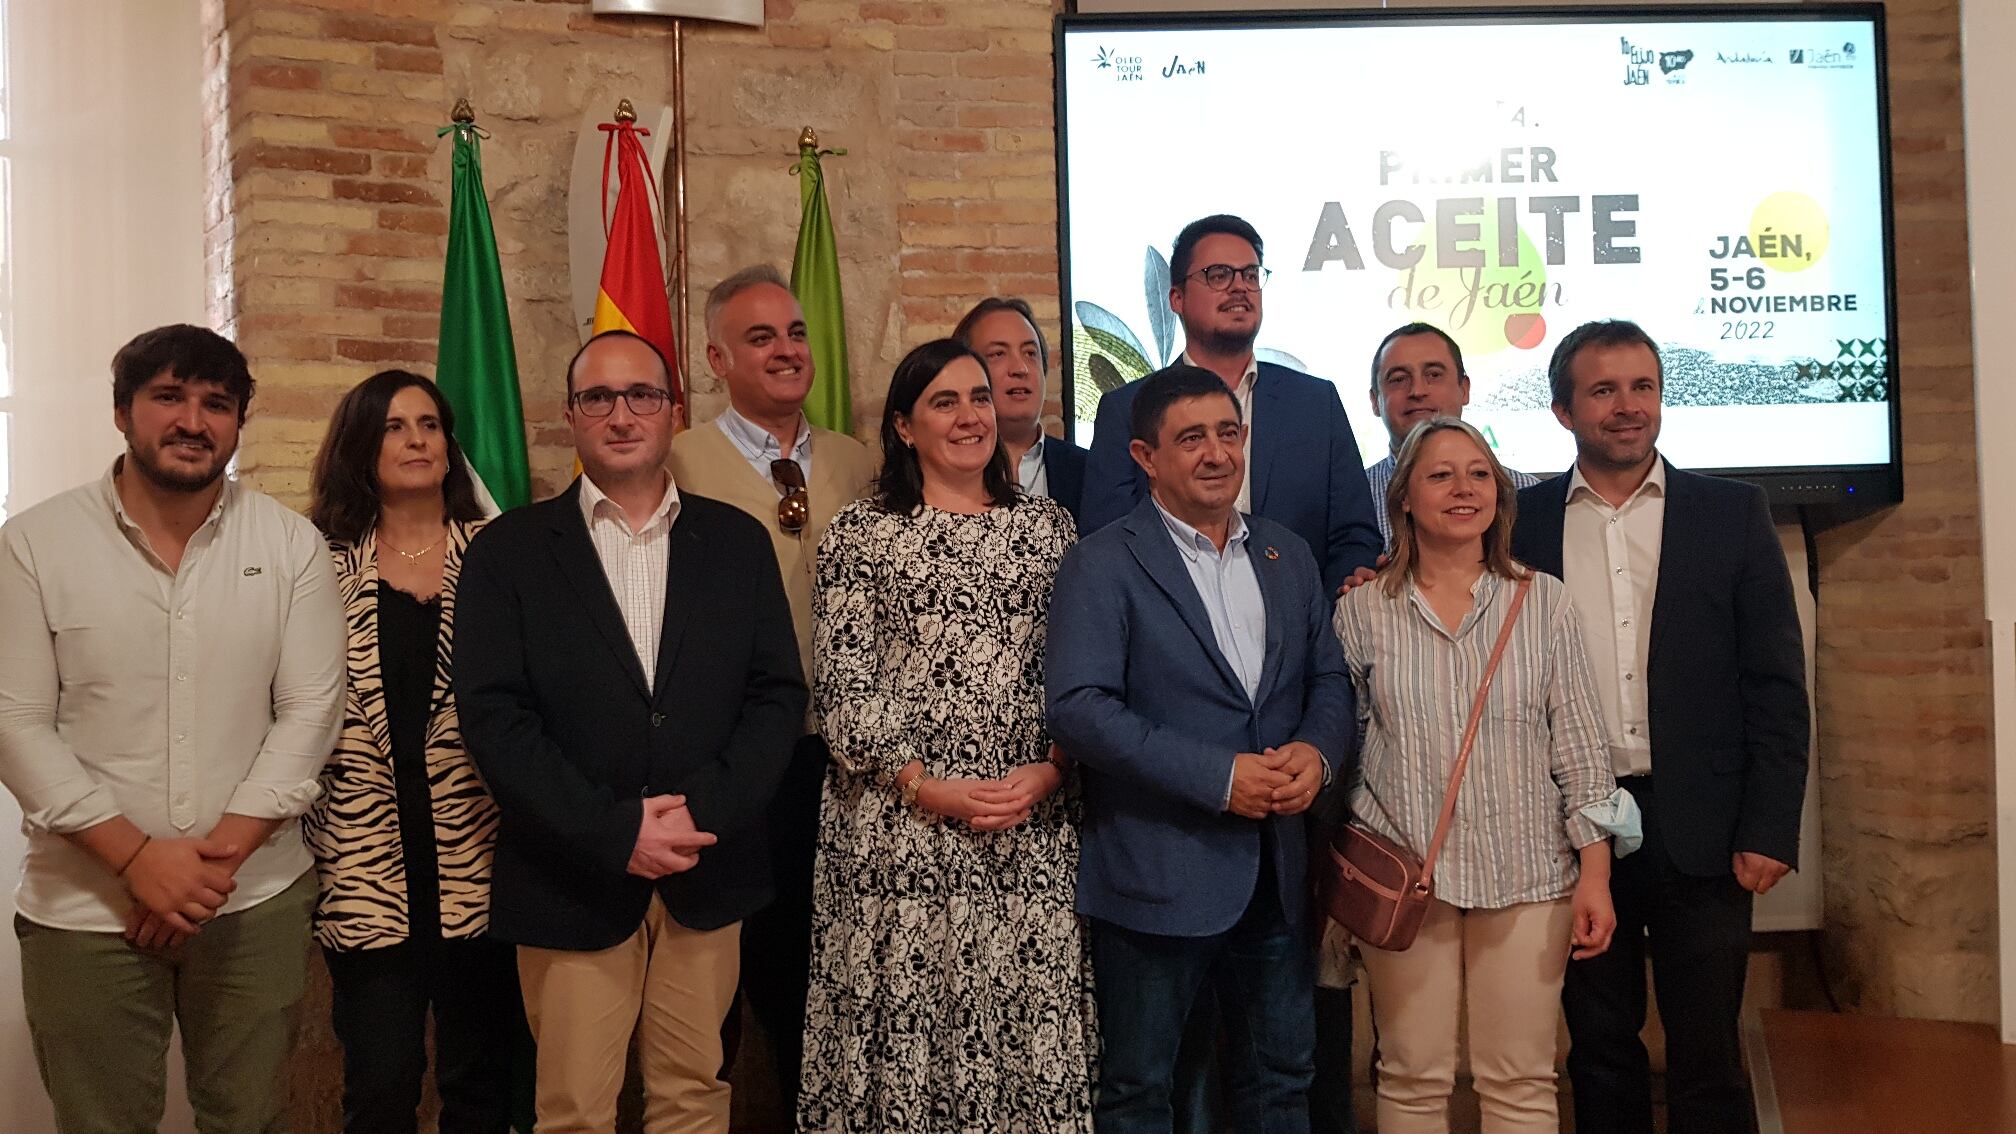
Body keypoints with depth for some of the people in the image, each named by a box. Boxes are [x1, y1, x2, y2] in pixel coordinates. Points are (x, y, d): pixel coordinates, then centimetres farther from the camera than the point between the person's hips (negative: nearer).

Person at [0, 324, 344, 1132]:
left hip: (257, 903, 1)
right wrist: (137, 857, -13)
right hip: (85, 911, -1)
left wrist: (220, 854, -12)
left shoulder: (291, 545, 0)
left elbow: (310, 708, -3)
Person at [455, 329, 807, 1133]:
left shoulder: (737, 542, 7)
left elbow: (778, 696, 3)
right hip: (572, 882, -2)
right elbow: (494, 717, -7)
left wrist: (704, 810, -12)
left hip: (706, 877, 2)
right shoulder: (509, 550, 0)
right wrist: (615, 830, -15)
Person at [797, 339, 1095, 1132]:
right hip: (897, 828, -2)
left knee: (1026, 1031, 4)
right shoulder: (860, 534, 3)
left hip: (1034, 823, 2)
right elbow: (842, 689, -1)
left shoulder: (1048, 526, 11)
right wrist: (925, 786, -11)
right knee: (903, 1036, 2)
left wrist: (1049, 771, -7)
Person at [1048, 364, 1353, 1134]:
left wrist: (1318, 751, -10)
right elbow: (1080, 708, -18)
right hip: (1157, 873, -5)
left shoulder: (1288, 556, 10)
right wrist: (1219, 776, -22)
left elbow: (1330, 677, 12)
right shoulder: (1102, 565, -9)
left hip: (1275, 869, 5)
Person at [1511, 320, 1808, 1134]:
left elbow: (1776, 685, 0)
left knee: (1707, 1059, 5)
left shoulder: (1732, 514, 2)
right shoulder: (1523, 520, 4)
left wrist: (1769, 829, -6)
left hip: (1701, 830, -1)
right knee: (1599, 1052, 12)